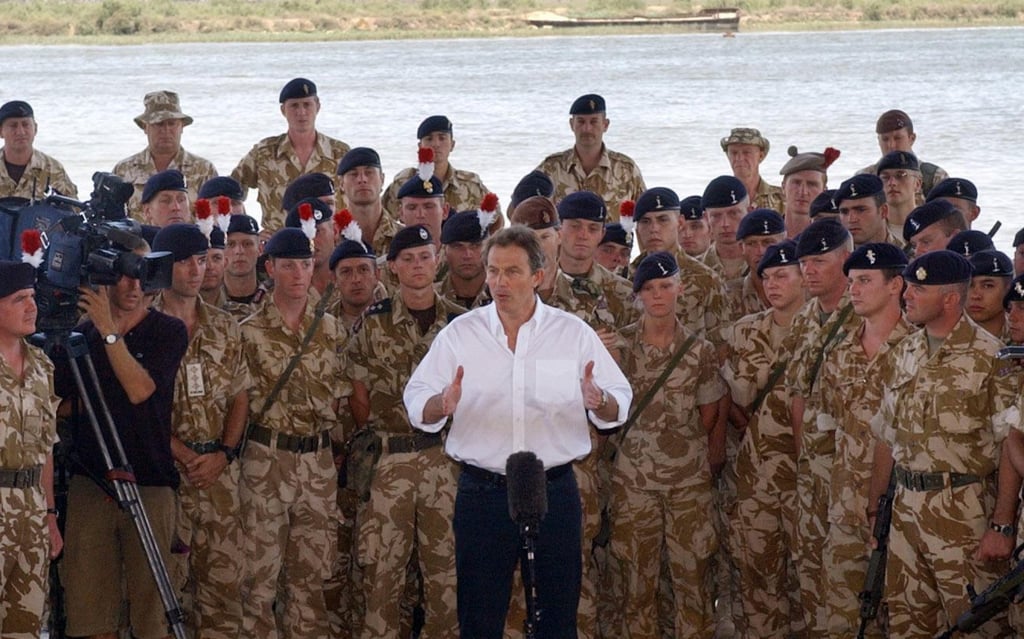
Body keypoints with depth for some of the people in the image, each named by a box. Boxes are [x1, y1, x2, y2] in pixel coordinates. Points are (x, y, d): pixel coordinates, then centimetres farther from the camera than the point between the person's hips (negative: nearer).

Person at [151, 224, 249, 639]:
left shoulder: (225, 328, 12)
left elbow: (240, 397, 12)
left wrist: (223, 453, -4)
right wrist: (186, 456, -12)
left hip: (219, 468, 4)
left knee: (225, 573, 2)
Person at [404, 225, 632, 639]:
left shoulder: (575, 334, 2)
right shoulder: (459, 334, 2)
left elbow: (618, 409, 2)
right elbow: (417, 409, -1)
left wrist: (599, 401, -22)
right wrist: (442, 403, -24)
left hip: (554, 491, 0)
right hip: (482, 493, 0)